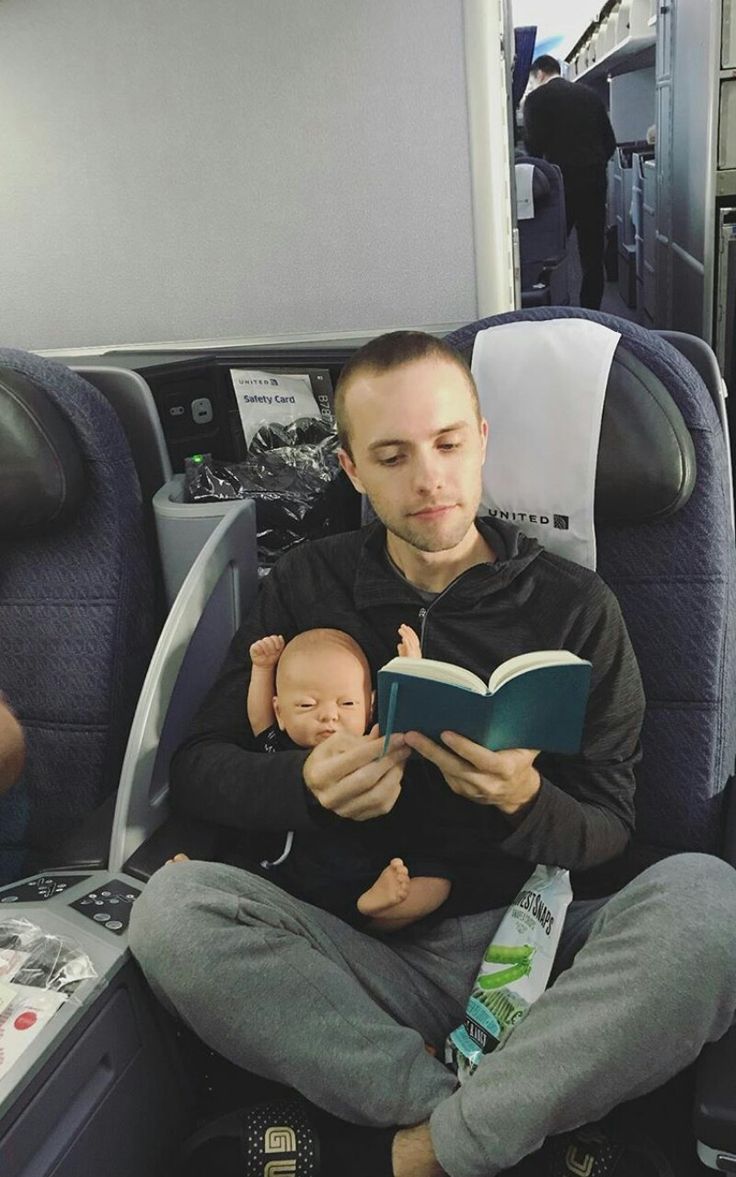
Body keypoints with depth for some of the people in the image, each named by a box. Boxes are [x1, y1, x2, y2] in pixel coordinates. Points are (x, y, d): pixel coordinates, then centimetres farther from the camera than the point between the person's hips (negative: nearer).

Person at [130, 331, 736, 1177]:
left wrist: (525, 801, -21)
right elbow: (197, 765, 3)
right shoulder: (306, 585, 7)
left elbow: (609, 830, 3)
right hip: (366, 944, 1)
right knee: (172, 908, -25)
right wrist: (306, 786, -20)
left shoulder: (574, 606, 3)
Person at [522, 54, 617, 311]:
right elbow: (610, 142, 13)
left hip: (562, 182, -4)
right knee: (593, 254, 7)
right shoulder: (590, 95, 14)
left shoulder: (536, 98, -1)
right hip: (594, 181, 4)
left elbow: (534, 145, -8)